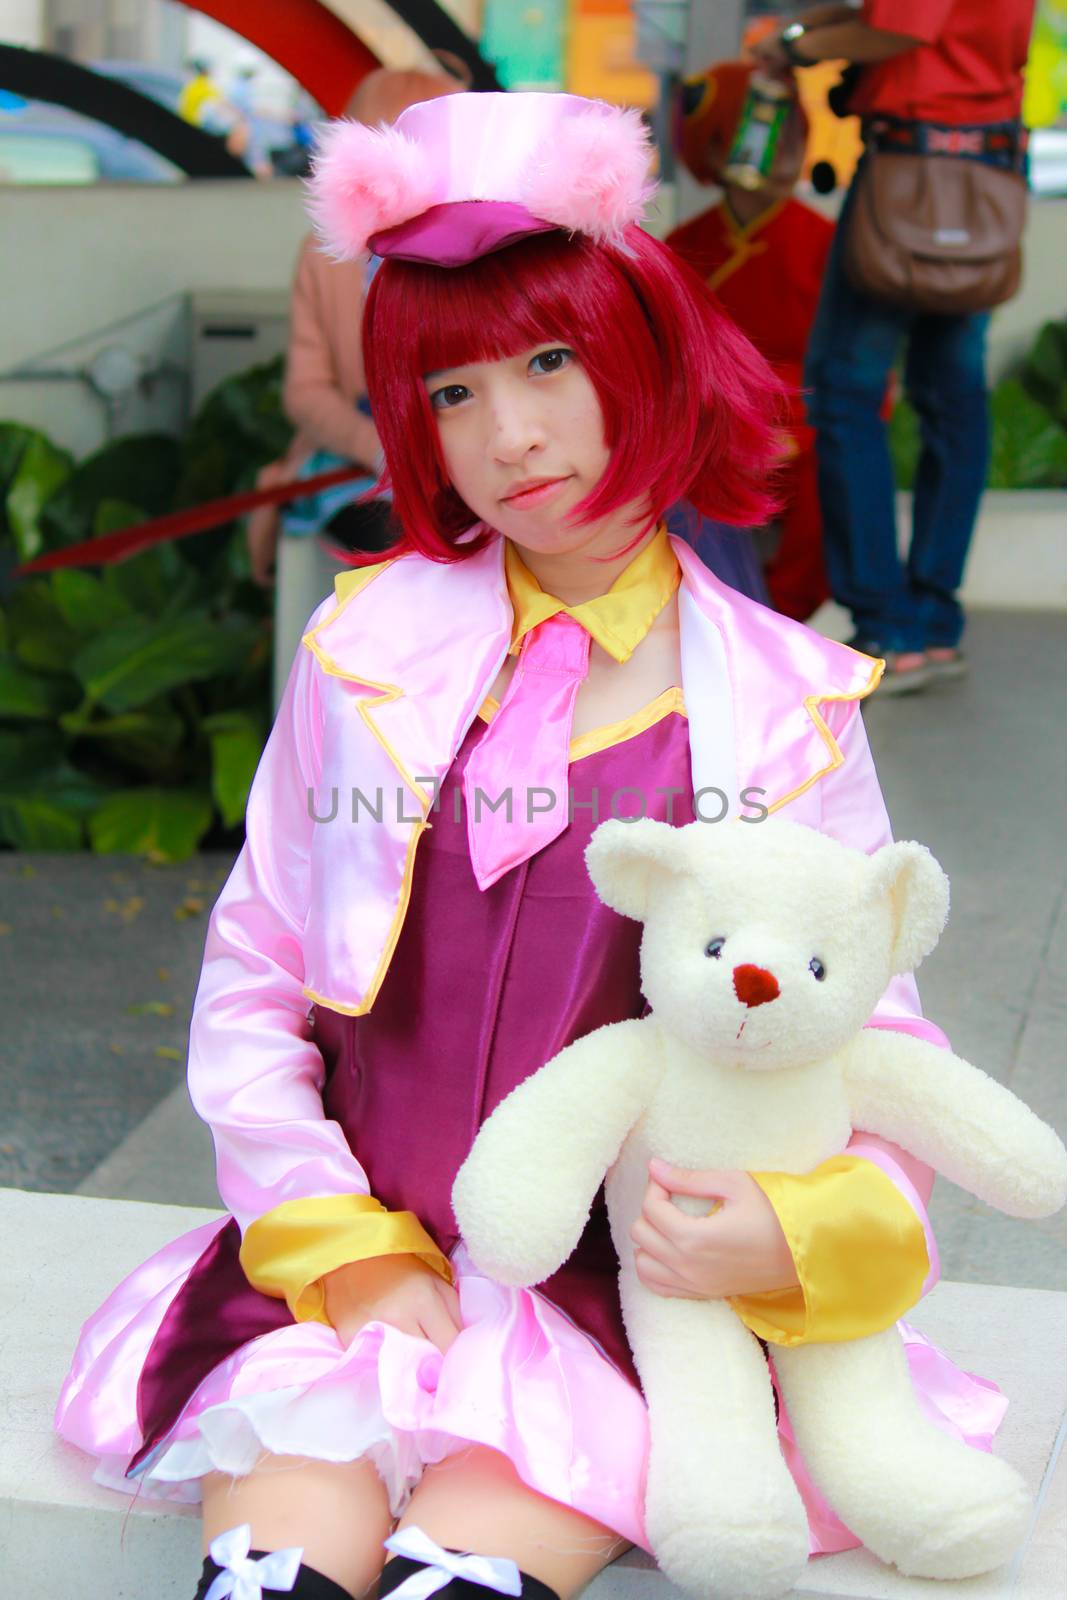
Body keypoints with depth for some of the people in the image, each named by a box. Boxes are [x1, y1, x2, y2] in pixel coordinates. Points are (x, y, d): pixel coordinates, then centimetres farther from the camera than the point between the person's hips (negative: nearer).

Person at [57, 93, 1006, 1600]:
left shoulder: (786, 707, 1)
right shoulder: (369, 654, 3)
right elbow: (251, 990, 7)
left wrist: (796, 1235, -14)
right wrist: (349, 1252, -2)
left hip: (633, 1296, -1)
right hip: (343, 1278, 1)